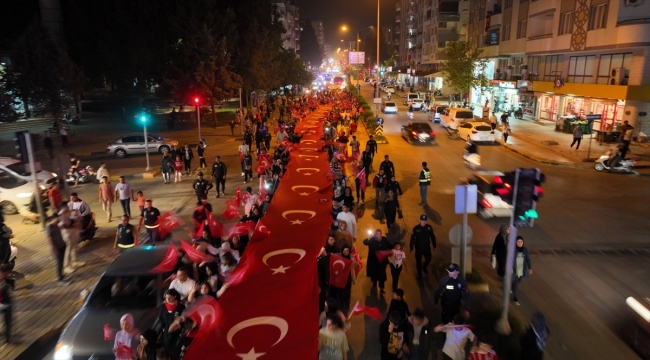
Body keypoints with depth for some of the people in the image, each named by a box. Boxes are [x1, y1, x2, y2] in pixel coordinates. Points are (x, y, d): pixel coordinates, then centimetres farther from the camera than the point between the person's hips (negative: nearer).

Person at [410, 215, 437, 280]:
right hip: (419, 248, -2)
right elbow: (412, 238, -14)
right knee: (418, 261, 8)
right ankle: (419, 274, 28)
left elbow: (432, 236, 2)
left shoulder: (429, 227, -11)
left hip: (427, 247, 2)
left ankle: (424, 267, 49)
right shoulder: (416, 228, -18)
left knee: (428, 259, 14)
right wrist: (411, 248, -12)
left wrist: (434, 245, 9)